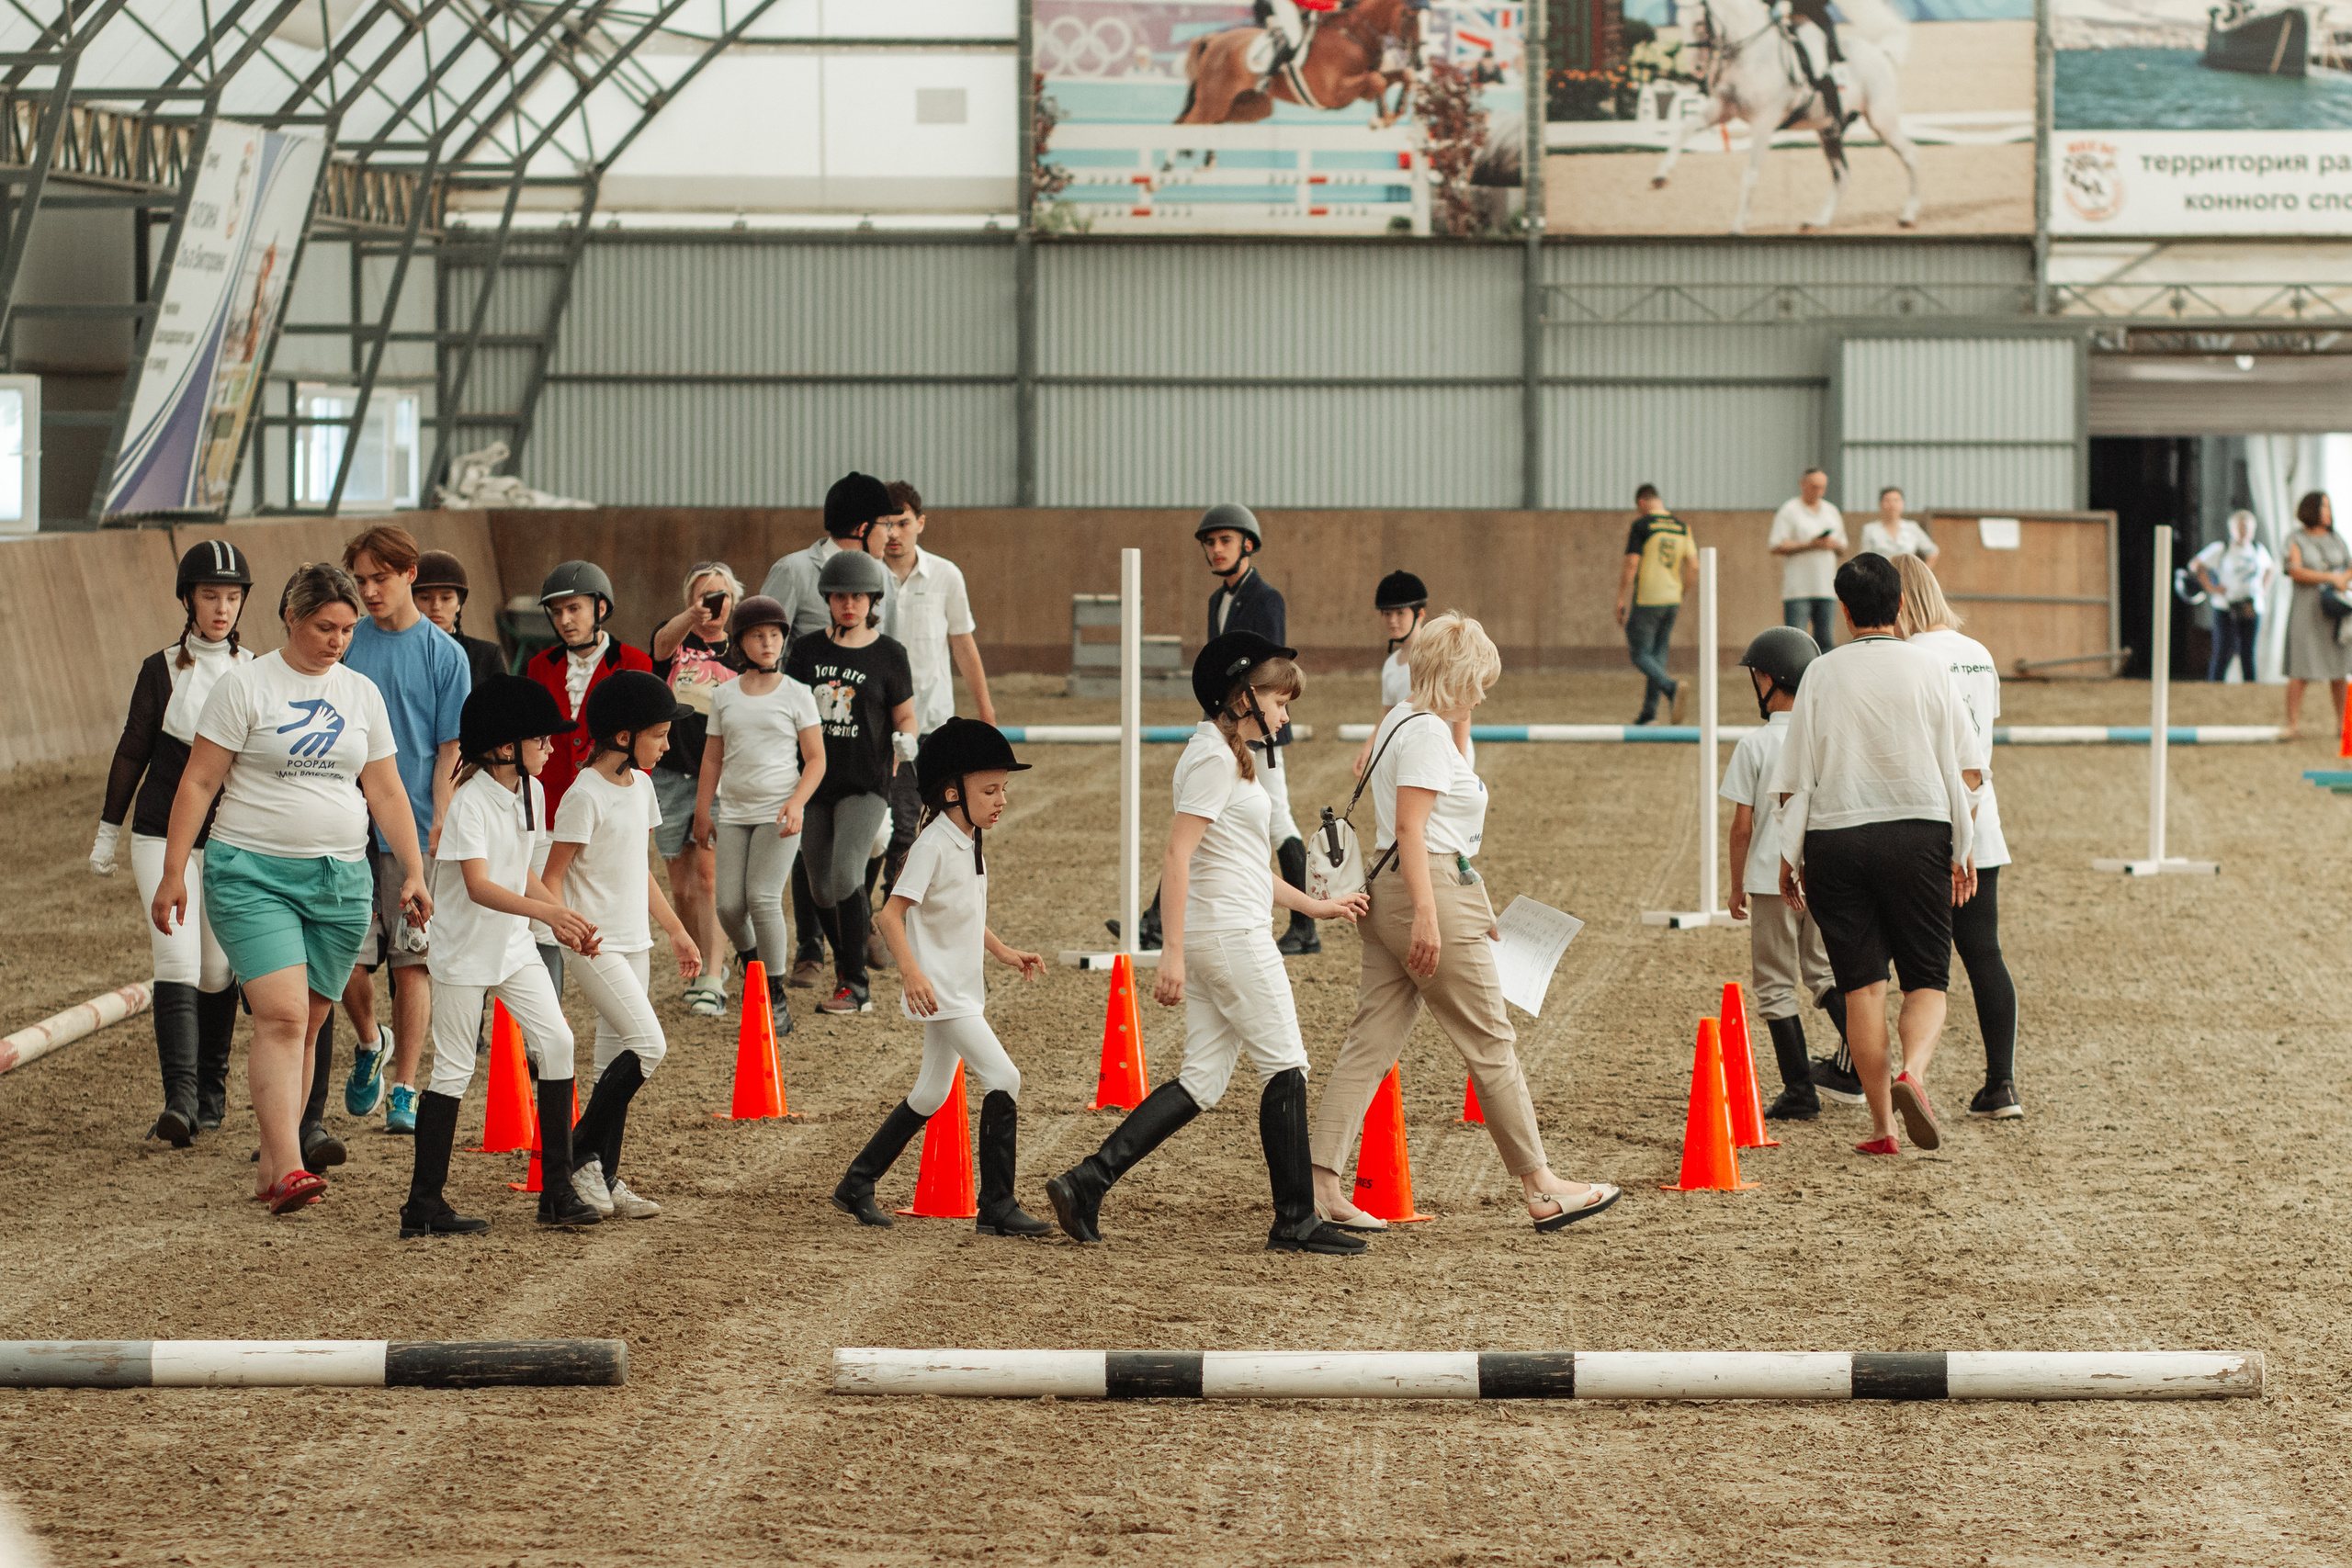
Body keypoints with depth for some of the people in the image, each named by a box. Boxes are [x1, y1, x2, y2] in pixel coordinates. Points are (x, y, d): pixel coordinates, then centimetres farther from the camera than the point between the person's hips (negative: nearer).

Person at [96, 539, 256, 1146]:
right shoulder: (161, 671, 0)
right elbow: (132, 753, 6)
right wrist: (108, 834, 8)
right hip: (163, 837, -2)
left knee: (218, 971, 7)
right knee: (177, 964, -14)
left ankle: (212, 1092, 25)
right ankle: (179, 1100, -22)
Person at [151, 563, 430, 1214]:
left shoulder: (362, 694, 11)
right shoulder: (246, 686, -3)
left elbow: (387, 793, 15)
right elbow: (198, 782, -3)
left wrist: (414, 872, 6)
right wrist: (173, 873, -8)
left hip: (342, 881, 5)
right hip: (252, 873, -5)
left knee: (305, 1024, 6)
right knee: (281, 1016, -17)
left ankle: (271, 1161, 15)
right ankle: (287, 1170, -24)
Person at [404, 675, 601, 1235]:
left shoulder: (531, 791, 4)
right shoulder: (471, 802, -21)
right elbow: (478, 885, -32)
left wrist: (563, 922, 2)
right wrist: (547, 911, -44)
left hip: (513, 946, 7)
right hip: (464, 951, -7)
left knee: (555, 1040, -5)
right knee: (453, 1069, -2)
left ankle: (557, 1189, 1)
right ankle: (423, 1205, 5)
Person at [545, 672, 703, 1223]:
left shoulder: (641, 786, 11)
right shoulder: (585, 795, -14)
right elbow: (552, 877, -15)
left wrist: (677, 930, 23)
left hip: (635, 944, 9)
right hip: (596, 946, -9)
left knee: (617, 1057, 9)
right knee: (648, 1045, -17)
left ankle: (603, 1179, 13)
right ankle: (576, 1158, -8)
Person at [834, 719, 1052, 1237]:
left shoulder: (970, 843, 11)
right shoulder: (933, 844, -17)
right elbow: (892, 912, -23)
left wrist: (1004, 952, 15)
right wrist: (911, 971, -34)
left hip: (965, 989, 10)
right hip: (939, 992, -10)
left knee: (932, 1095, 16)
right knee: (1002, 1078, -14)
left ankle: (858, 1184, 27)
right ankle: (996, 1207, -11)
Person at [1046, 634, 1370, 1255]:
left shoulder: (1231, 756, 19)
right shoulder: (1214, 757, -12)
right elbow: (1177, 857, -19)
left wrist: (1315, 906, 26)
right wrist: (1172, 954, -24)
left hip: (1215, 939, 10)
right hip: (1229, 935, -10)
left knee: (1203, 1080, 6)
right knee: (1285, 1066, -1)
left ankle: (1086, 1181, 1)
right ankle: (1295, 1222, 5)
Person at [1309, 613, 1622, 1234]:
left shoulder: (1401, 720, 16)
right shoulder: (1426, 731, -13)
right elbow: (1410, 826, -22)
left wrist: (1460, 724, 25)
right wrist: (1426, 915, -26)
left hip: (1387, 889, 10)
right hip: (1432, 884, -10)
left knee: (1372, 1040, 5)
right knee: (1491, 1042, -1)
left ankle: (1321, 1184, -2)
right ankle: (1540, 1188, 5)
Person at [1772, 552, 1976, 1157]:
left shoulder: (1823, 673, 0)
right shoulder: (1928, 671, 1)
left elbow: (1796, 775, -1)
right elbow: (1956, 768, 5)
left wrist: (1789, 856, 6)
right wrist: (1963, 850, 15)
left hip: (1835, 836, 0)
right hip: (1917, 833, 0)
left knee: (1862, 984, 5)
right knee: (1927, 976, 7)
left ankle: (1882, 1125, 3)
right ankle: (1913, 1072, -22)